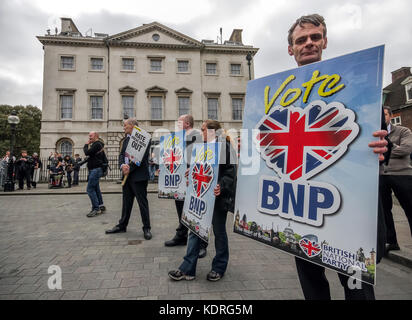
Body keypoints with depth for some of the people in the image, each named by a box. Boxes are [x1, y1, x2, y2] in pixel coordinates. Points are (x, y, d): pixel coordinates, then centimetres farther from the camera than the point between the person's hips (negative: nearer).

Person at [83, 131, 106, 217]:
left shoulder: (97, 144, -12)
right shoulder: (98, 144, 20)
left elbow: (87, 153, -19)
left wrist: (86, 145, -2)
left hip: (95, 170, -11)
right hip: (95, 169, 11)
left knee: (90, 189, -11)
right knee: (96, 189, 13)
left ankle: (96, 209, -9)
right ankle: (101, 206, 18)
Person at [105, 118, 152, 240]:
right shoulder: (126, 139, 16)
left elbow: (142, 157, -18)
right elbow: (121, 154, 12)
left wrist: (130, 168, -15)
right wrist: (122, 165, -8)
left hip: (139, 176, -8)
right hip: (127, 175, 8)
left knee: (142, 202, 0)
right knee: (126, 202, 17)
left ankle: (147, 228, 11)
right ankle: (122, 225, 30)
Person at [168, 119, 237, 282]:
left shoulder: (224, 146, -9)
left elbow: (230, 172, -15)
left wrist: (221, 187, -27)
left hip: (218, 196, -6)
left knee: (219, 231, 10)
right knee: (195, 230, 8)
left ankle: (219, 268, 29)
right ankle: (188, 269, 19)